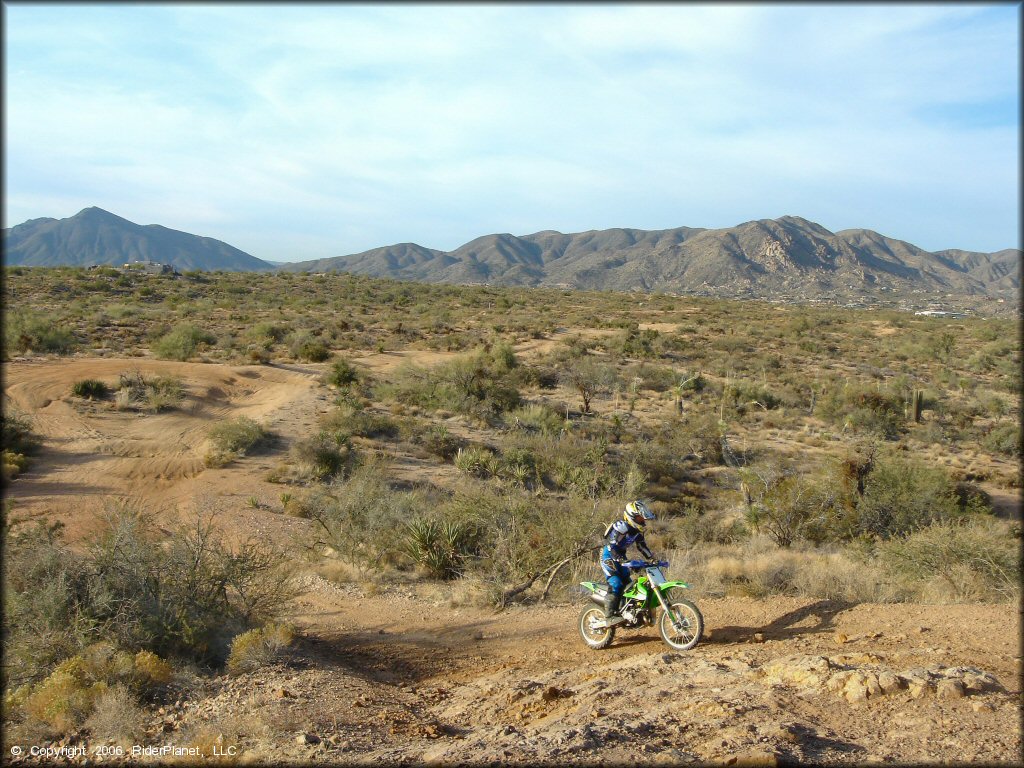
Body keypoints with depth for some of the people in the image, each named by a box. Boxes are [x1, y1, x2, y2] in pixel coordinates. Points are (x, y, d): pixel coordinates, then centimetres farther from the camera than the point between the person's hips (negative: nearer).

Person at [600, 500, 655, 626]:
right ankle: (610, 616, -26)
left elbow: (642, 546, 14)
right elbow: (611, 545, -29)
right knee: (616, 584, -22)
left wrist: (652, 558, 2)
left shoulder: (637, 531, 5)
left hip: (621, 557, 9)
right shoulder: (620, 527, -23)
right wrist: (620, 560, -40)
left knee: (628, 584, 9)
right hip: (608, 557, -9)